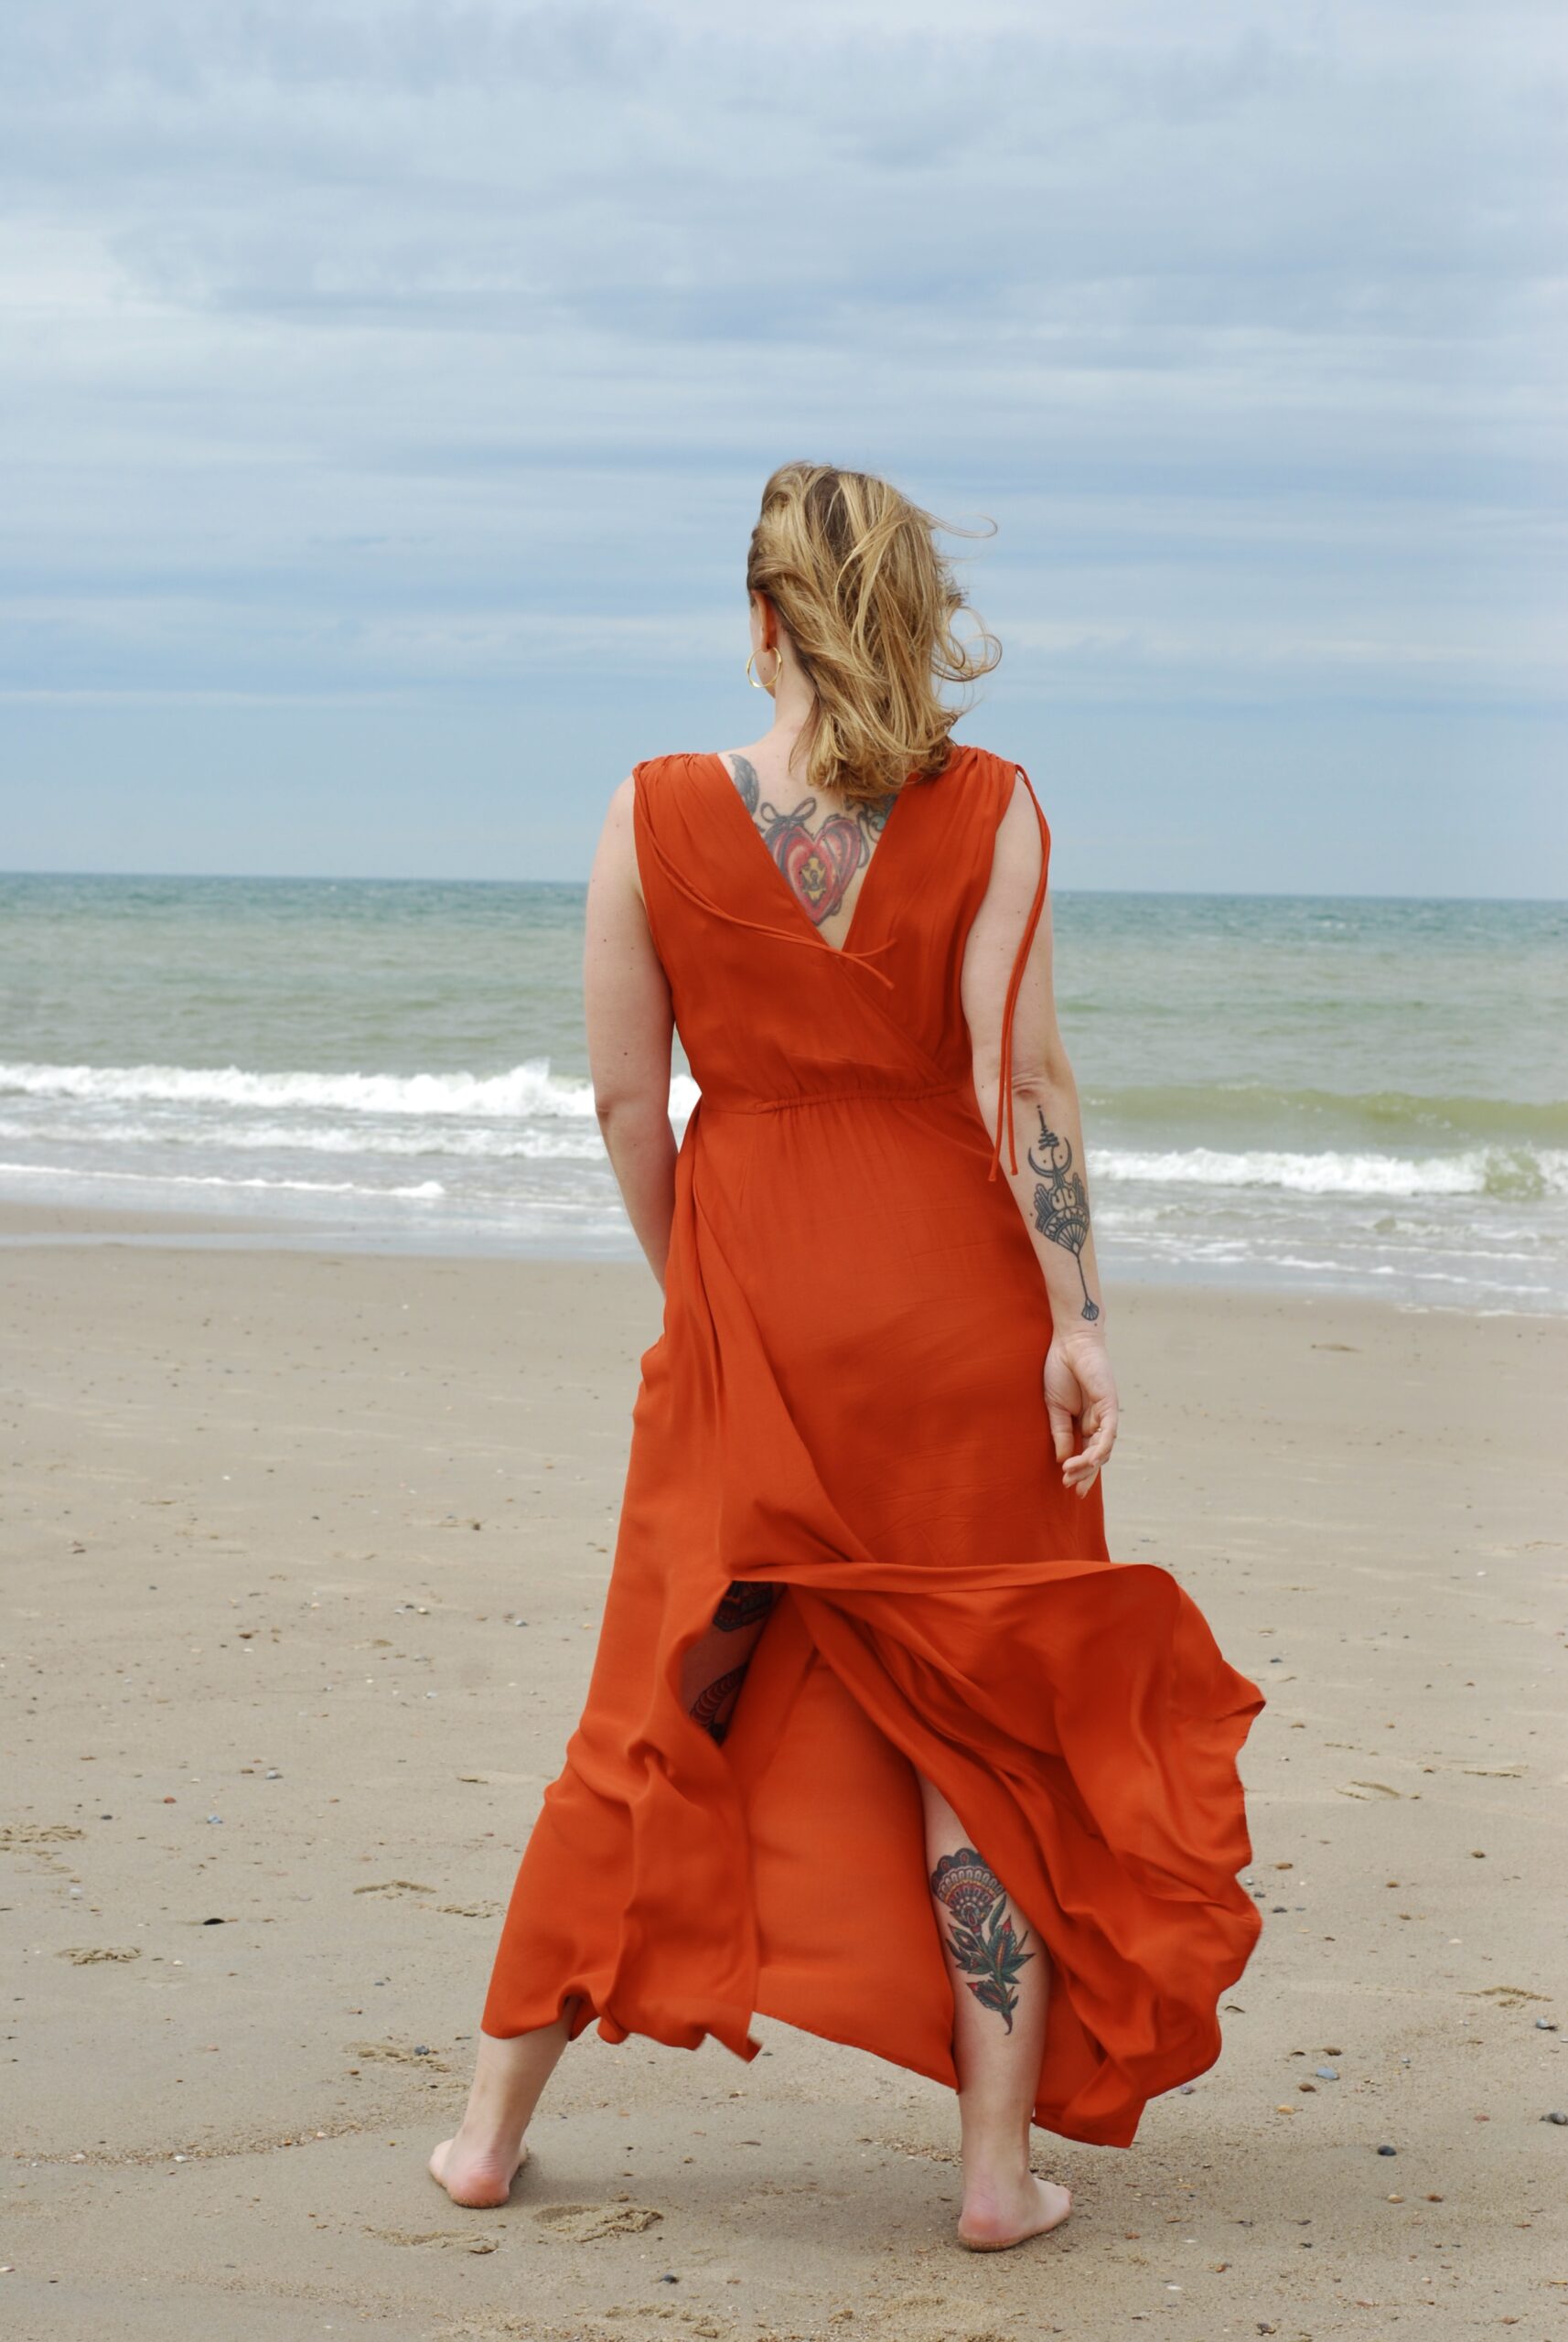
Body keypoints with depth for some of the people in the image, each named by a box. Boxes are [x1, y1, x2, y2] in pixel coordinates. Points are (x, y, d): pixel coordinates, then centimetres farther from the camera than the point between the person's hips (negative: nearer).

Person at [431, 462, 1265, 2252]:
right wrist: (1075, 1316, -8)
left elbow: (624, 1099, 0)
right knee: (989, 1724, 10)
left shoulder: (655, 815, -3)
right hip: (955, 1295, -1)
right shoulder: (989, 810, -6)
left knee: (659, 1712, 13)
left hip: (750, 1305, 1)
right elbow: (1022, 1077, -12)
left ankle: (491, 2125, 20)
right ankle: (1001, 2165, 12)